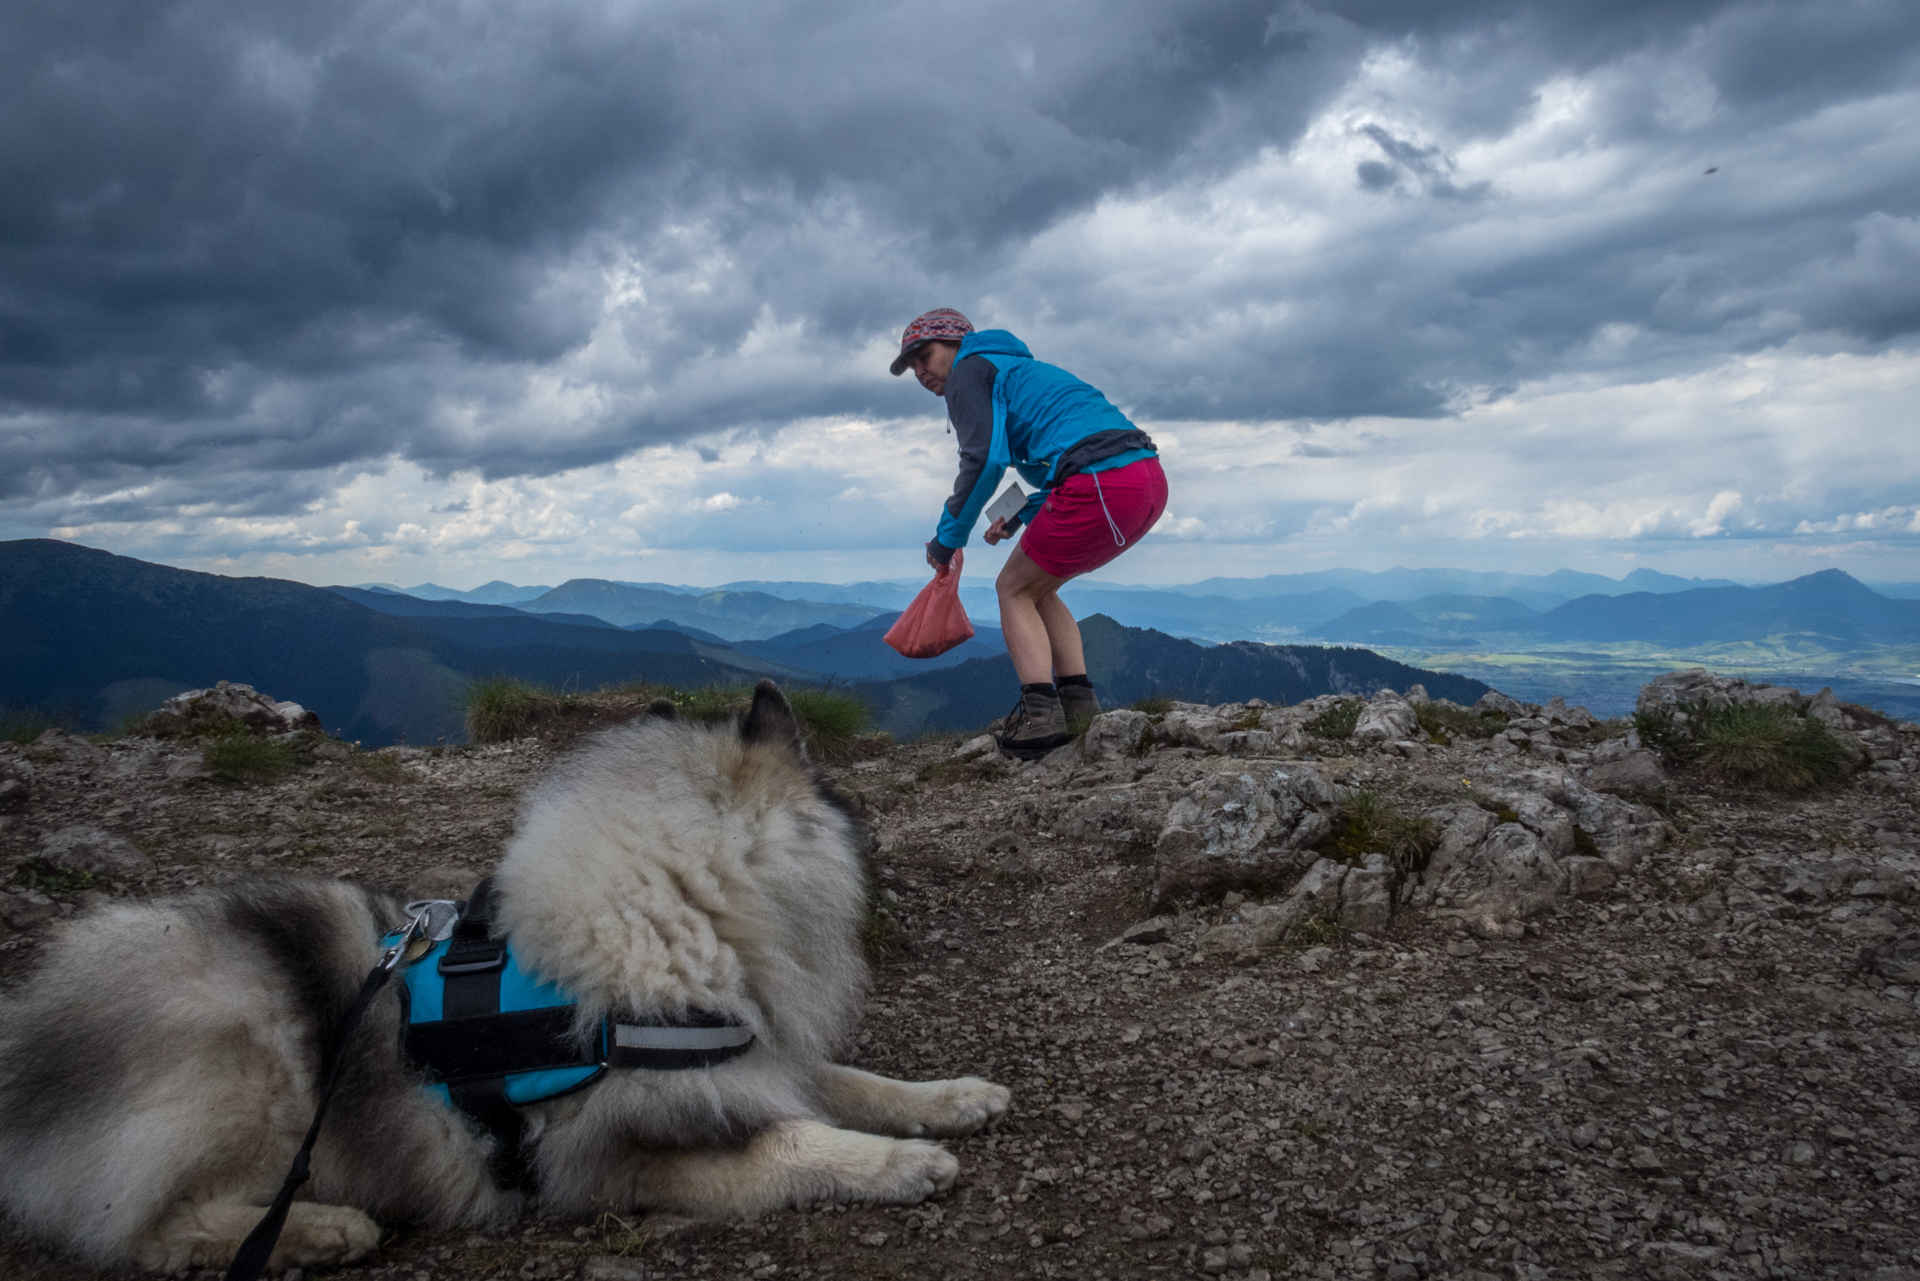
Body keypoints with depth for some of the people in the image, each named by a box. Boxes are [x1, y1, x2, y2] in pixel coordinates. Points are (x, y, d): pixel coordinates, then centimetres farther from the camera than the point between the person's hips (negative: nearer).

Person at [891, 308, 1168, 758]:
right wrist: (1020, 516, 29)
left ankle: (1039, 714, -5)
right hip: (1150, 480, 9)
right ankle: (1078, 703, 14)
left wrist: (948, 536, 0)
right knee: (1037, 588, 22)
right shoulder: (1020, 370, 34)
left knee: (1014, 588, 7)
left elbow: (986, 459, -10)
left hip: (1102, 484, -9)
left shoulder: (970, 370, 6)